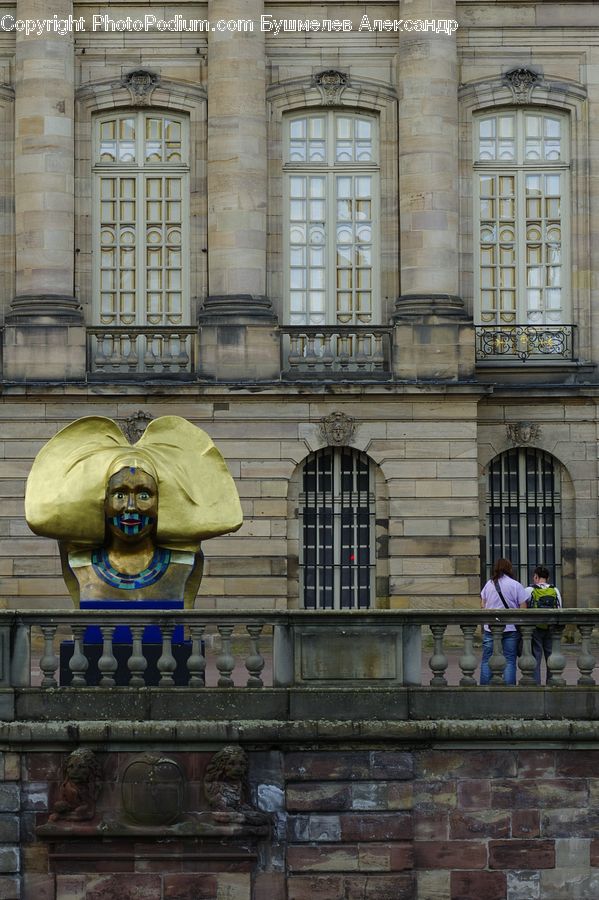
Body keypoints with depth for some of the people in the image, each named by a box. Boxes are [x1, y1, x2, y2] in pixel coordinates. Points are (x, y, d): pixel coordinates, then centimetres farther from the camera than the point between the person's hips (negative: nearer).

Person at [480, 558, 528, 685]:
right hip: (511, 628, -2)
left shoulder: (488, 584, 9)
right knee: (509, 661, 1)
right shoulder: (516, 585, -1)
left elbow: (483, 605, 13)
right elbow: (523, 608, -4)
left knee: (487, 661, 5)